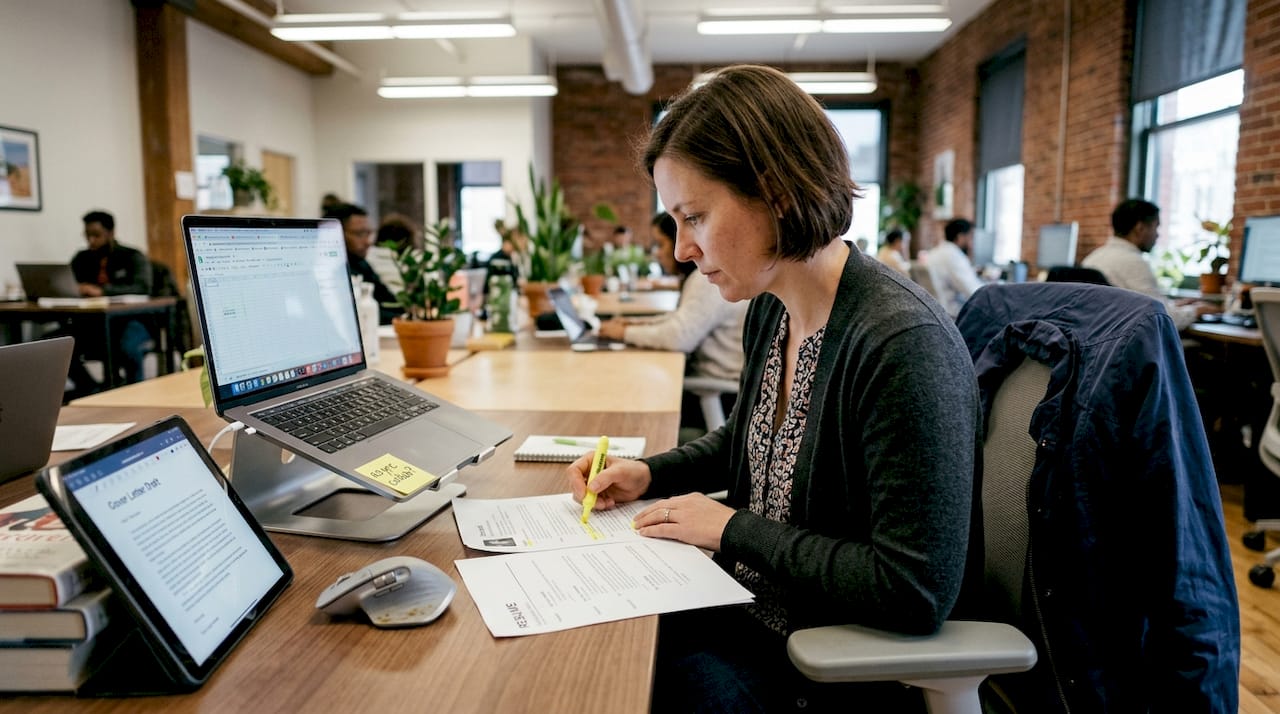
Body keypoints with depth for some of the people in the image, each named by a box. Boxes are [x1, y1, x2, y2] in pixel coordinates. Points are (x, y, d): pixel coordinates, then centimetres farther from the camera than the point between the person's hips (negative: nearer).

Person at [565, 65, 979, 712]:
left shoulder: (904, 343, -27)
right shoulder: (769, 310, -1)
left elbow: (916, 592, -27)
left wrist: (732, 528, -20)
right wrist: (649, 474, 3)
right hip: (747, 600, 7)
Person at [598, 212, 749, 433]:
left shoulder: (708, 280, -18)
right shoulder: (702, 276, 15)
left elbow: (678, 337, -27)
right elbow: (679, 321, 22)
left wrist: (626, 333, -12)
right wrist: (634, 323, 8)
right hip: (707, 378, 9)